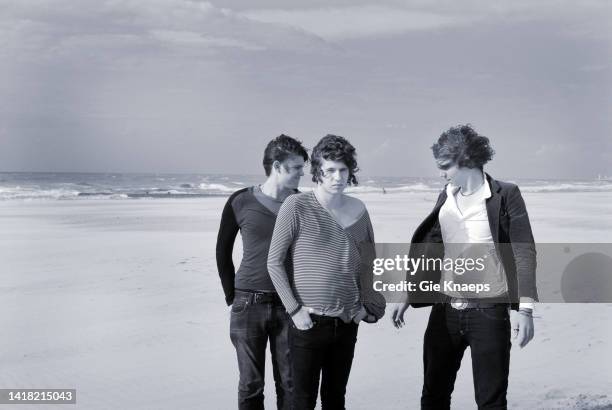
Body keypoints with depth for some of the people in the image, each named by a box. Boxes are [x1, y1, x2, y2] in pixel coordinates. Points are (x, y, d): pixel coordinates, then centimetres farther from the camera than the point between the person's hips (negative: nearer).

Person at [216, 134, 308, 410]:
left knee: (289, 384, 4)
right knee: (250, 386, 5)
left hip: (289, 306, 1)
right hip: (249, 306, -1)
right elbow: (223, 252, 8)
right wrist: (232, 297, 5)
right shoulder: (240, 202, -3)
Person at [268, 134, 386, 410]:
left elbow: (367, 260, 18)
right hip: (308, 322, -4)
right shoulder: (296, 206, -9)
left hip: (347, 323, 4)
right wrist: (294, 310, -11)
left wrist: (367, 304, 8)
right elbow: (274, 262, -6)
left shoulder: (358, 210, 5)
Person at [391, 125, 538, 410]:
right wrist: (408, 297, 16)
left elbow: (524, 252, -8)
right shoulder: (446, 197, 9)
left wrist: (525, 310, -15)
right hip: (445, 310, 5)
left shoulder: (505, 195, -6)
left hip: (489, 312, -5)